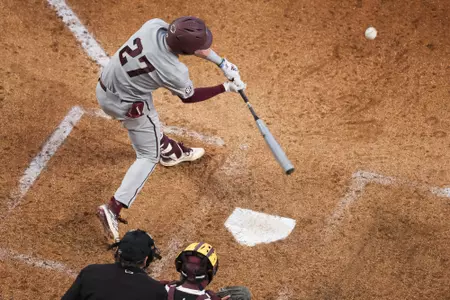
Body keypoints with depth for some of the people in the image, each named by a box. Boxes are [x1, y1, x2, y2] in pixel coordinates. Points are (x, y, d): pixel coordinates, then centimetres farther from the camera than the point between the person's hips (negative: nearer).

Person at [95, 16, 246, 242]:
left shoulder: (154, 25, -19)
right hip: (128, 106, -7)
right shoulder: (174, 72, -31)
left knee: (150, 123, 33)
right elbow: (188, 97, -7)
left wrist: (222, 62, -5)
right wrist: (226, 88, -1)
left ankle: (169, 151, 61)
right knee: (149, 156, 9)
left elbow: (194, 43, -1)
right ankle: (113, 208, -3)